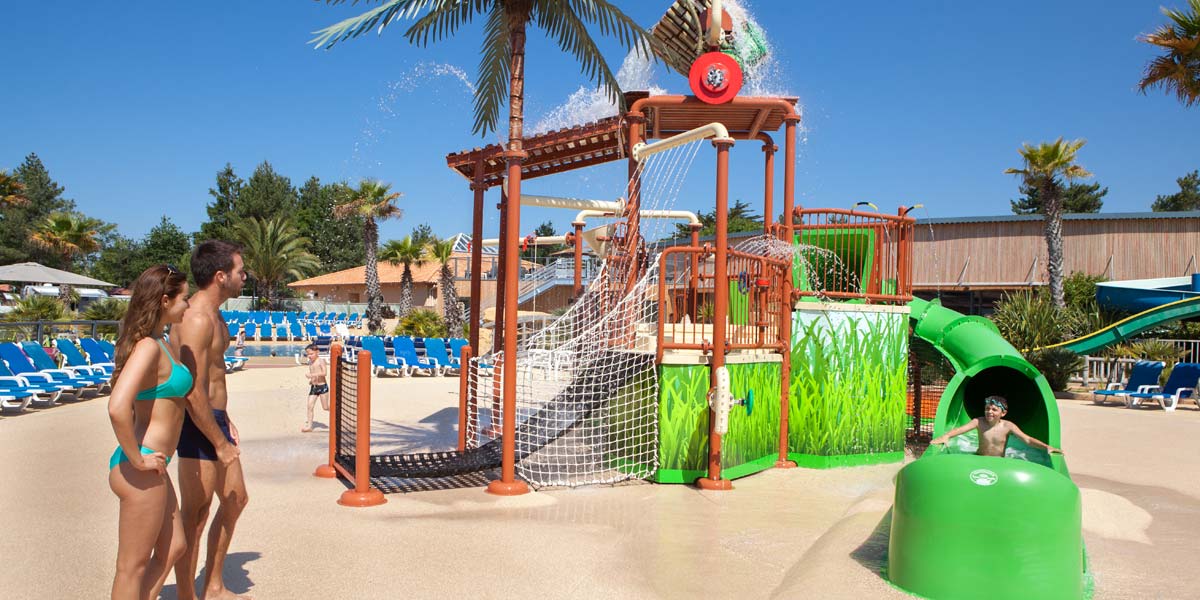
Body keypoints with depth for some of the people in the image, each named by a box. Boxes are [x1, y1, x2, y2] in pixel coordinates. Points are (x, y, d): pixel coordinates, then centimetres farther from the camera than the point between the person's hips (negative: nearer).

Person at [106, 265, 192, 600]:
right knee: (133, 566, 4)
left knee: (172, 549, 20)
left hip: (152, 468, 10)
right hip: (141, 471, -10)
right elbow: (117, 408, -33)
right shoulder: (149, 347, -19)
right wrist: (138, 460, -22)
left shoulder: (156, 344, 11)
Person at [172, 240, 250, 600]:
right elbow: (194, 393, -25)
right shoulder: (197, 319, -21)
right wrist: (220, 443, -20)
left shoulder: (213, 314, 12)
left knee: (235, 499, 19)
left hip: (214, 420, 11)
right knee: (195, 516, 0)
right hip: (198, 426, -11)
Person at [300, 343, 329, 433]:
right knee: (310, 406, -2)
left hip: (322, 386, -7)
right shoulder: (310, 362, 13)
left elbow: (324, 372, -24)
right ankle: (309, 425, 1)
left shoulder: (321, 361, -11)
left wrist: (312, 375, -30)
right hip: (313, 387, 7)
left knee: (326, 407, -1)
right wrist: (311, 379, 12)